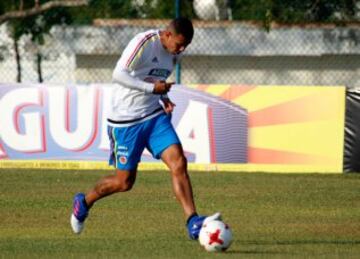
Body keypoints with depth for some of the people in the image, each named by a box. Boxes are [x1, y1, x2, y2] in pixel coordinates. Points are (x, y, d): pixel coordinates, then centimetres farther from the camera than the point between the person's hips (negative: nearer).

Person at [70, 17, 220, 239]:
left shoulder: (174, 53, 7)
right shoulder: (144, 43, -18)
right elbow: (119, 75, -25)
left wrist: (163, 98, 5)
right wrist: (152, 88, -27)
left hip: (155, 116, 6)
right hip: (126, 120, -6)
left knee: (179, 162, -15)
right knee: (125, 182, 3)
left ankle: (193, 223, -19)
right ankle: (84, 202, 32)